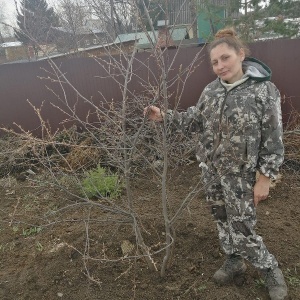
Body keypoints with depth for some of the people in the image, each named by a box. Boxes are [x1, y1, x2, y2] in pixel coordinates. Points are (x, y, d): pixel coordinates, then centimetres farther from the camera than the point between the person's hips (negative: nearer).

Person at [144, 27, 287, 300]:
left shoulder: (264, 91, -14)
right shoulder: (211, 90, 0)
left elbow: (273, 141, -13)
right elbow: (196, 120, 11)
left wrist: (264, 178, -13)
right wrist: (164, 116, 2)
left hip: (241, 176, -5)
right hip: (211, 170, 5)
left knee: (242, 230, 3)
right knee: (222, 220, 19)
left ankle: (271, 270, 31)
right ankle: (234, 261, 44)